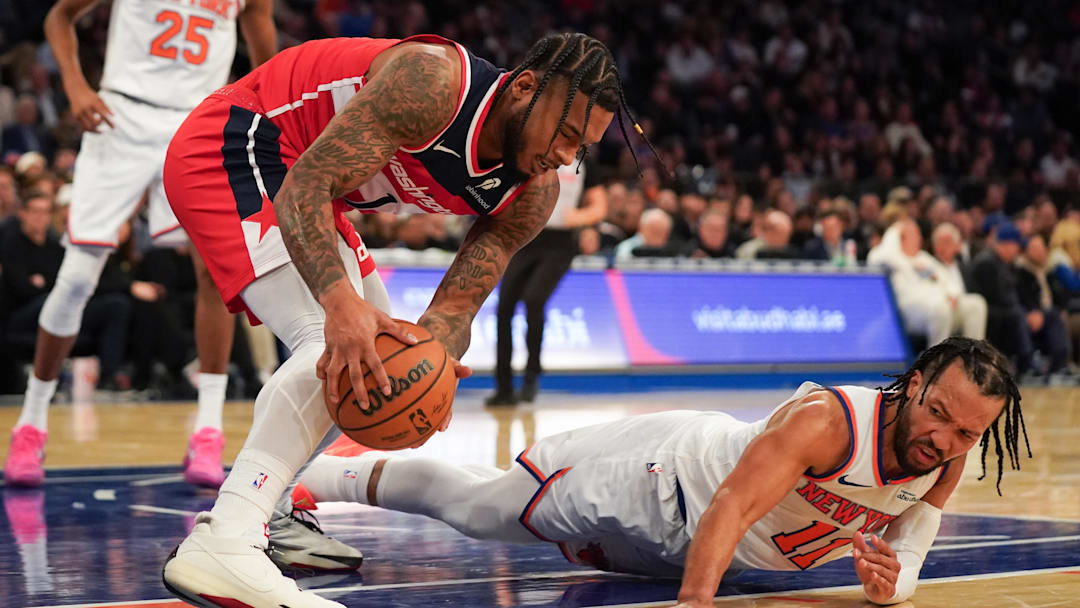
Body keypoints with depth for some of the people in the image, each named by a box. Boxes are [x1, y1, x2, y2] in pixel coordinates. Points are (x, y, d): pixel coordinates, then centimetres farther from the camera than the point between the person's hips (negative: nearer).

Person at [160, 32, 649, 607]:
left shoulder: (534, 193, -4)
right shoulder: (432, 82, -29)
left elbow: (456, 304, -6)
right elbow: (304, 188, -32)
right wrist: (341, 302, -47)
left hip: (290, 177, 10)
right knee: (338, 343, -27)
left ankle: (264, 514, 26)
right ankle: (219, 547, -36)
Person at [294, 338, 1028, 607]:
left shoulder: (950, 457, -19)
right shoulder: (825, 421, -40)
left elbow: (910, 536, -6)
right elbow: (730, 506, -48)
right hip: (663, 478, -6)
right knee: (472, 506, 12)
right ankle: (342, 472, 35)